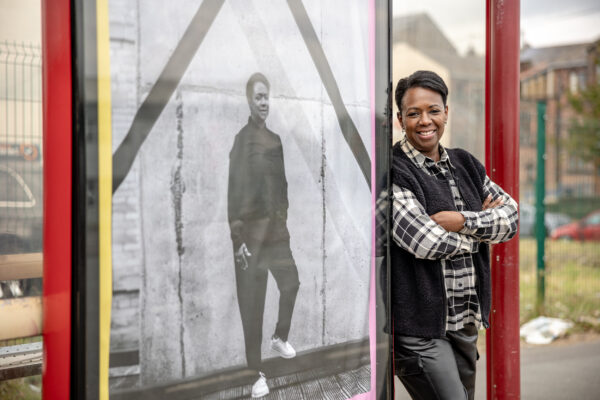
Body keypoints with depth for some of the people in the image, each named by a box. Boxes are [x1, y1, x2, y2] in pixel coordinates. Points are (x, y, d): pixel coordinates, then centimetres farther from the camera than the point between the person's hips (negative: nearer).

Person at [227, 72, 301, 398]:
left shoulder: (275, 139, 10)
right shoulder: (241, 140, -11)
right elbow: (234, 193, -14)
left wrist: (285, 220, 15)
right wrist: (238, 237, -17)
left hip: (277, 230, 7)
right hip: (252, 234, -7)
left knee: (291, 284, 12)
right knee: (253, 305, 0)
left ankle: (280, 338, 38)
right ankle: (256, 372, 9)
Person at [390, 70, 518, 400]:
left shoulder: (464, 164, 12)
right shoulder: (394, 171, -11)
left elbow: (511, 214, 5)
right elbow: (426, 242, -20)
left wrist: (462, 220, -12)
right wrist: (483, 226, -5)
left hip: (466, 322, 7)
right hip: (419, 329, -7)